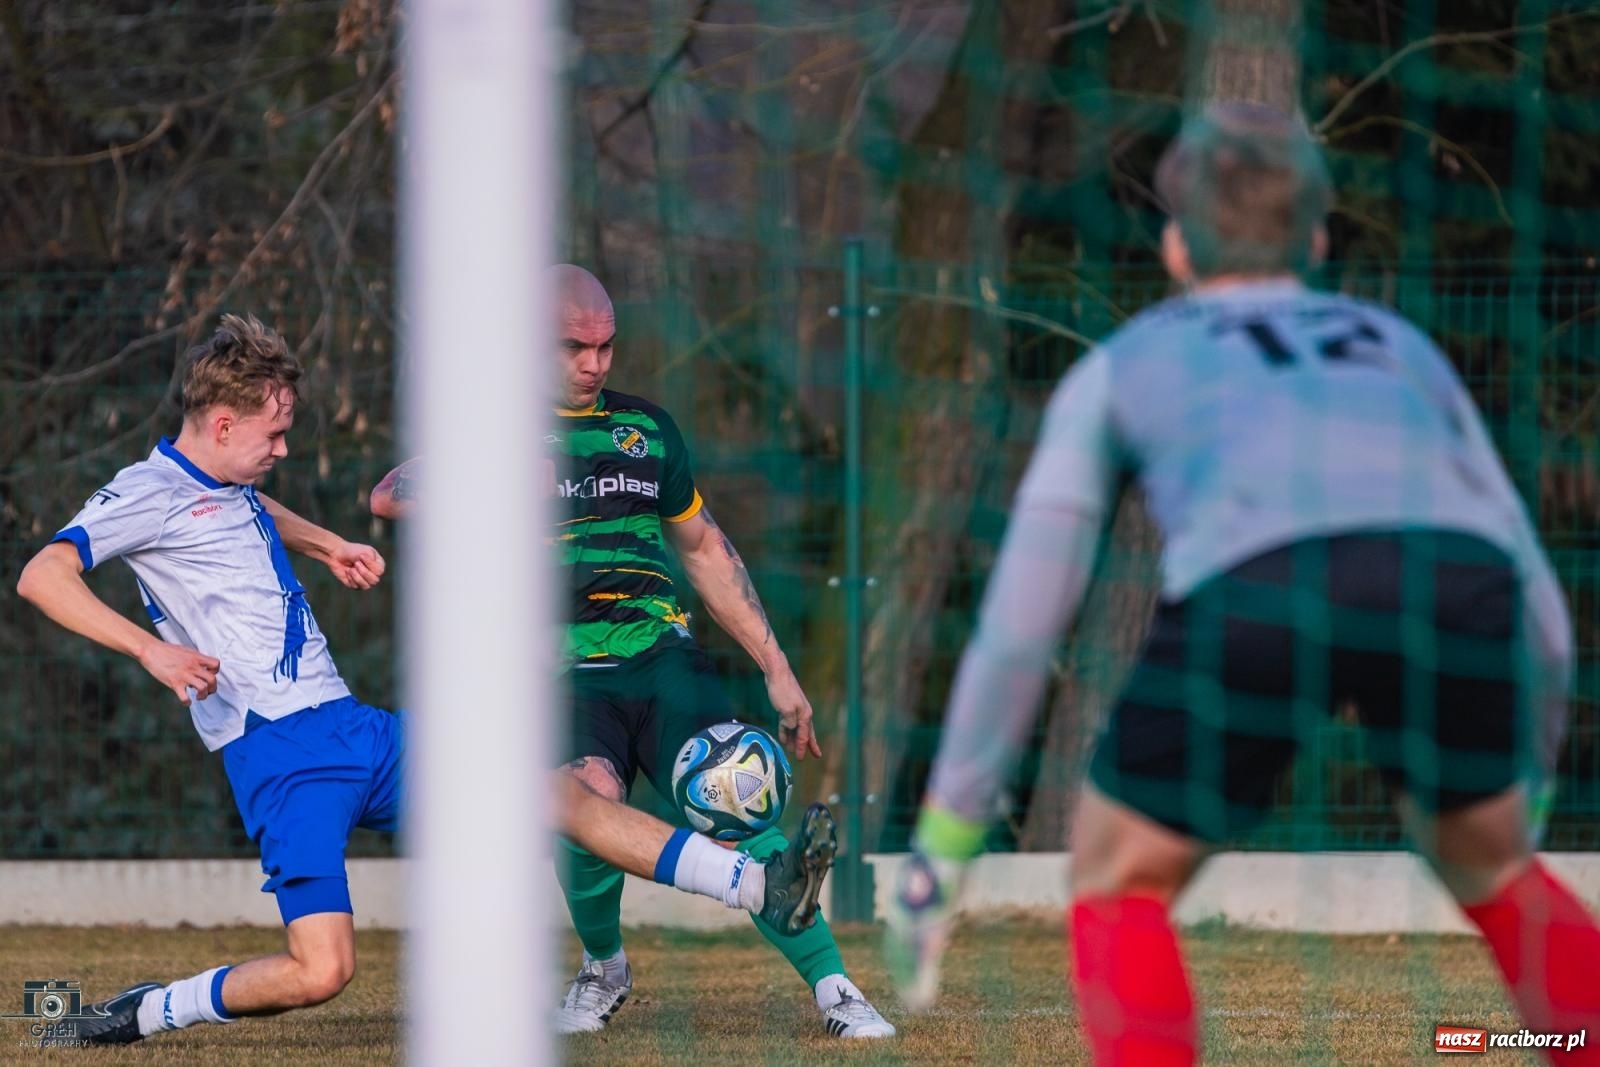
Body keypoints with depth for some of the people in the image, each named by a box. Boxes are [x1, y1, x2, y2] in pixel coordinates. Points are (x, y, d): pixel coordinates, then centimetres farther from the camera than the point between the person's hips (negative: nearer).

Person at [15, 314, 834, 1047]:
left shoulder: (231, 487, 19)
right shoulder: (147, 493, -7)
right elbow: (42, 576, -22)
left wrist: (327, 545, 29)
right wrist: (151, 650, -32)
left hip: (359, 732, 9)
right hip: (281, 756, -8)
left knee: (563, 794, 3)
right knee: (320, 970, -21)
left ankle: (759, 888, 5)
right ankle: (144, 1014, 0)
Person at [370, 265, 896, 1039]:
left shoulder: (645, 428, 17)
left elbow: (704, 549, 25)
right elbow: (389, 497, -9)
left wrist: (776, 669, 22)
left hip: (662, 657, 3)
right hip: (562, 675, -3)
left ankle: (833, 988, -5)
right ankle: (602, 967, -1)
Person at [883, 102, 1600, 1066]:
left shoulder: (1121, 367, 35)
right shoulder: (1404, 348, 40)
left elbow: (1017, 632, 30)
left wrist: (942, 849, 35)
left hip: (1261, 588, -2)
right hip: (1456, 583, 2)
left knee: (1120, 883, 21)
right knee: (1485, 860, 31)